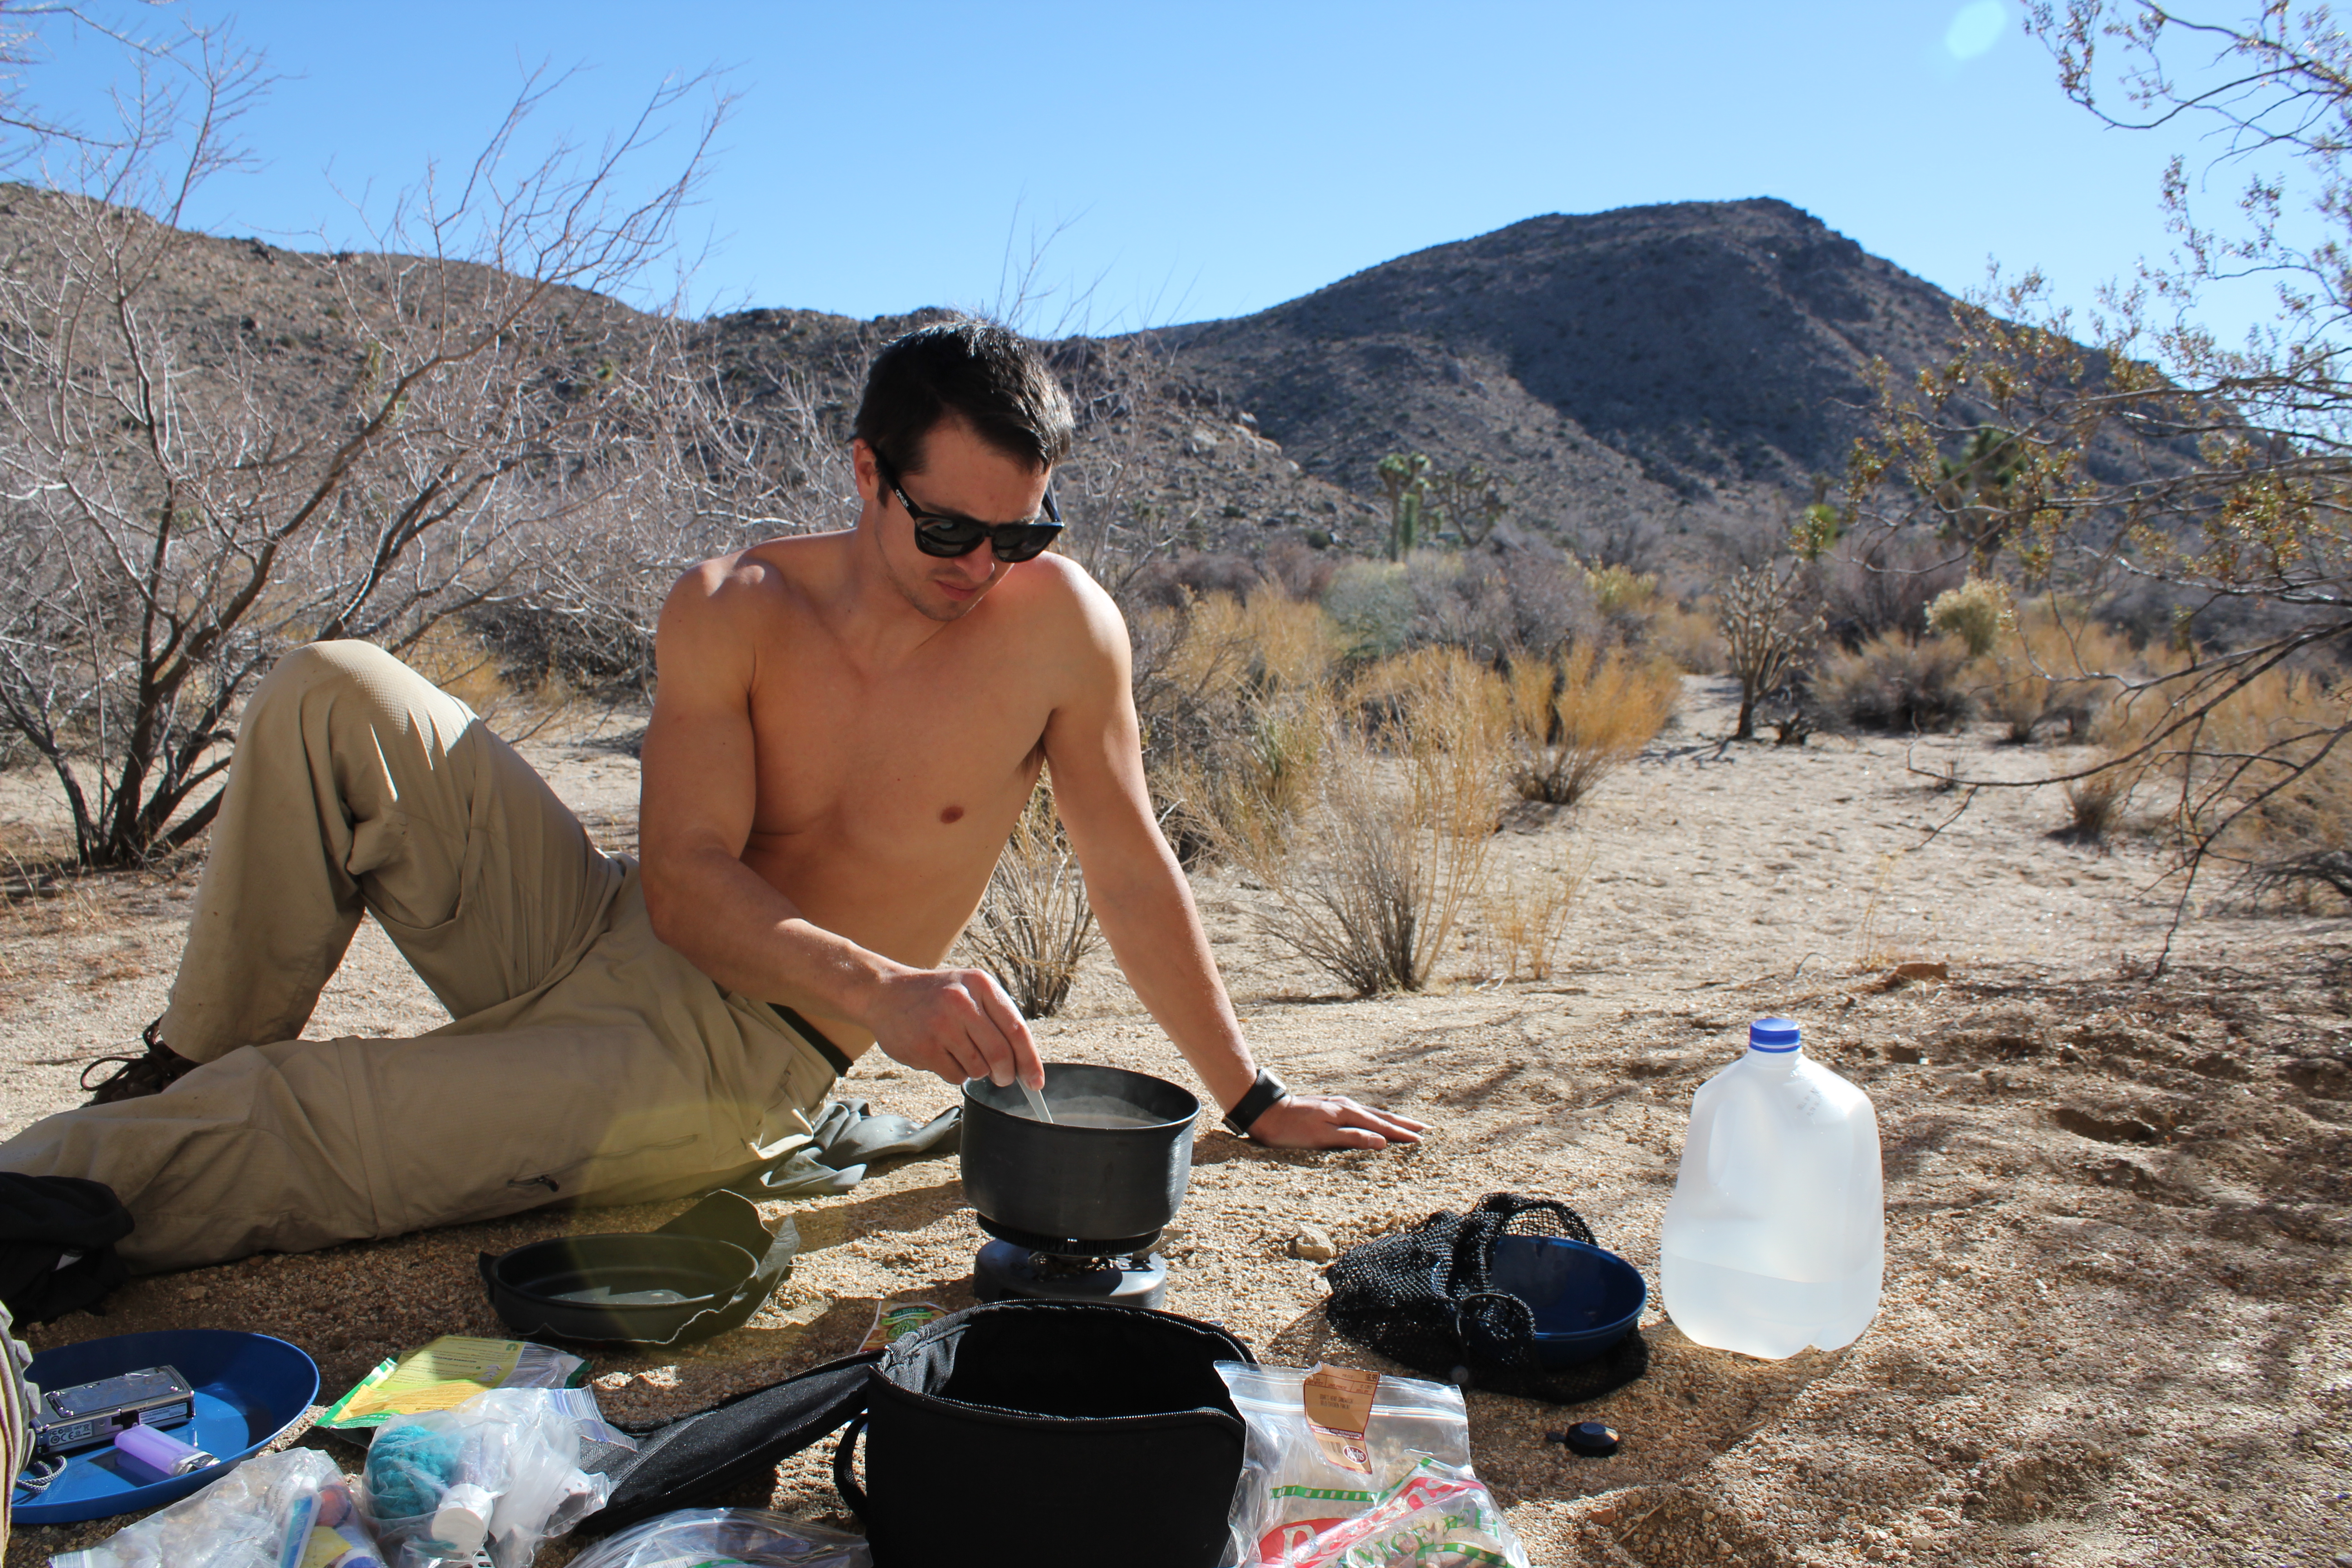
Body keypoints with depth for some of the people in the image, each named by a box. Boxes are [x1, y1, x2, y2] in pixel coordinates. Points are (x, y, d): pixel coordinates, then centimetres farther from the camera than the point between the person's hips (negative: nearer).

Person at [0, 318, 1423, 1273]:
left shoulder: (1059, 619, -12)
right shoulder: (733, 611, -7)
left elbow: (1134, 874, -5)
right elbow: (687, 878, -17)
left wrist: (1251, 1097, -2)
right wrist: (877, 988, -34)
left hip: (723, 1065, -3)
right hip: (605, 929, 4)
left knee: (278, 1138, -21)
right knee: (336, 697, -15)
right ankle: (193, 1067, 1)